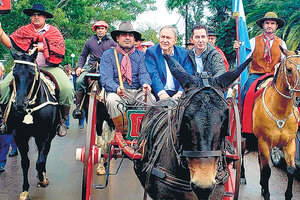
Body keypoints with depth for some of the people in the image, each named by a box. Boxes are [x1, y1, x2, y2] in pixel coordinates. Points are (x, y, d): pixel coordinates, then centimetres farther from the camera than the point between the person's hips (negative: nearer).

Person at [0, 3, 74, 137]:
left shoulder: (54, 32, 7)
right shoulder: (24, 31, 11)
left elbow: (59, 50, -3)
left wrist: (43, 47, -14)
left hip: (49, 67, -2)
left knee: (67, 89, -26)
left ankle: (62, 121, -5)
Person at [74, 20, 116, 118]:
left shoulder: (111, 42, 15)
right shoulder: (90, 41, 19)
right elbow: (83, 56, 24)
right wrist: (79, 66, 9)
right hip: (91, 68, 2)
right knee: (79, 81, -23)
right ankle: (79, 106, -13)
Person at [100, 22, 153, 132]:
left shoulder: (140, 55, 17)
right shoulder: (108, 55, 10)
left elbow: (143, 73, 2)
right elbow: (106, 78, -2)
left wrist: (146, 84, -24)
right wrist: (116, 88, -25)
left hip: (137, 92, 1)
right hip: (117, 92, -1)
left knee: (150, 98, -30)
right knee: (112, 100, -35)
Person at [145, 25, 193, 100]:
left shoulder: (183, 54, 10)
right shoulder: (151, 52, 4)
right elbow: (152, 74, -8)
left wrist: (180, 92, -17)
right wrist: (161, 93, -23)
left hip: (177, 95, 3)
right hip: (159, 95, -3)